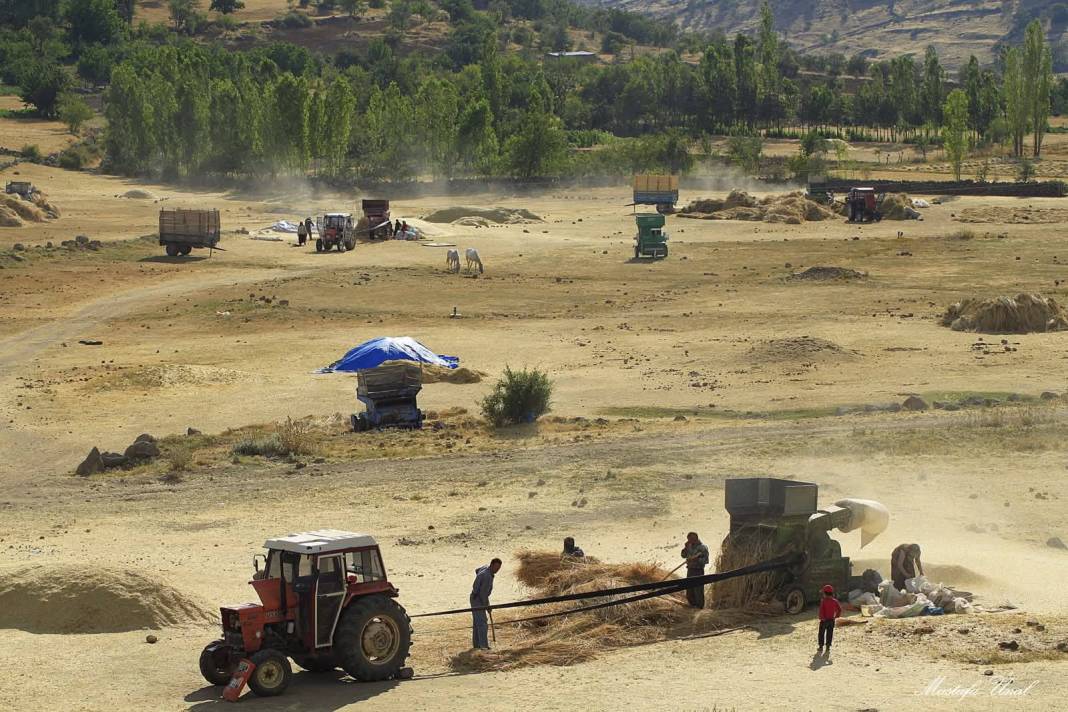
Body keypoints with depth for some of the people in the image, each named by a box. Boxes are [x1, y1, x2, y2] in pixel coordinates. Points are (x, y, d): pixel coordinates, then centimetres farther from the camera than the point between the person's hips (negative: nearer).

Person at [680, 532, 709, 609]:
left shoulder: (703, 547, -11)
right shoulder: (690, 546, 11)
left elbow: (706, 560, -15)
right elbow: (683, 555, 14)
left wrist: (696, 559, -25)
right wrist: (686, 547, -1)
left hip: (698, 571, -7)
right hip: (690, 570, 7)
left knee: (698, 590, -5)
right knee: (689, 589, 12)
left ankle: (699, 605, 4)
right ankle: (693, 604, 25)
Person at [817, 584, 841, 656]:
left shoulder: (823, 601, -13)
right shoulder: (835, 601, -1)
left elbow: (821, 611, -18)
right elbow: (839, 610, 1)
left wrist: (821, 618, -9)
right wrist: (837, 616, 12)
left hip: (824, 620, -4)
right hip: (832, 620, 4)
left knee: (821, 634, 8)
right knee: (829, 634, 10)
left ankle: (821, 648, 9)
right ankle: (828, 648, 11)